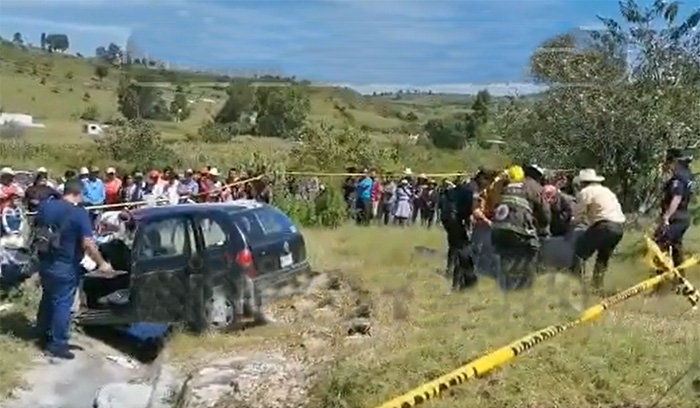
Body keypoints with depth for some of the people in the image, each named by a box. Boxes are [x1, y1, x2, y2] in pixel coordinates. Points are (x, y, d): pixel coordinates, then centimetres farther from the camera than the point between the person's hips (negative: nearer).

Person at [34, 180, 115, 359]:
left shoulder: (45, 206, 3)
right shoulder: (80, 214, -17)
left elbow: (37, 231, 15)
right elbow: (88, 244, -21)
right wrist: (102, 264, -12)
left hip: (44, 262, 7)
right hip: (65, 266, -7)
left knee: (47, 298, 22)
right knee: (62, 304, 2)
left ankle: (43, 336, 34)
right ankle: (58, 344, 7)